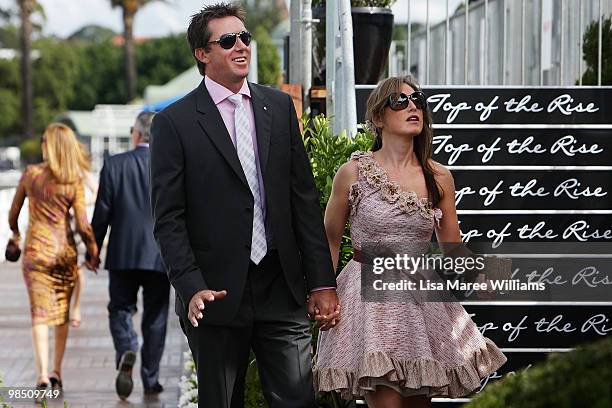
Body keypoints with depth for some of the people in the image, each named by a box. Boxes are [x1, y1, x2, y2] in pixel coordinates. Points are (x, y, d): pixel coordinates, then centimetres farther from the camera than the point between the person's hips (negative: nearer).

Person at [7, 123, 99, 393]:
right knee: (62, 314, 14)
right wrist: (93, 253, 8)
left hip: (36, 249, -1)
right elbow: (82, 225, -7)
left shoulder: (30, 174, -4)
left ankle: (42, 374, -16)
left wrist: (15, 234, 27)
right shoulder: (74, 181, -5)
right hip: (65, 249, 1)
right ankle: (56, 372, 18)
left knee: (40, 313, -3)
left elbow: (13, 214, 6)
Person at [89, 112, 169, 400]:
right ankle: (150, 379, 12)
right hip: (160, 255, 1)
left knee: (120, 309, 10)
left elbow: (102, 213, -2)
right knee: (155, 317, 9)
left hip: (123, 255, -1)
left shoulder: (114, 165, -4)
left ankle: (126, 352, -19)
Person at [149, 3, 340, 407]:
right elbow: (168, 219, -5)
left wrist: (322, 282, 5)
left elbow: (305, 200, 9)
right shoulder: (175, 122, -2)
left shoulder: (279, 106, 9)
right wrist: (191, 287, -17)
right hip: (217, 295, -3)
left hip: (281, 290, 3)